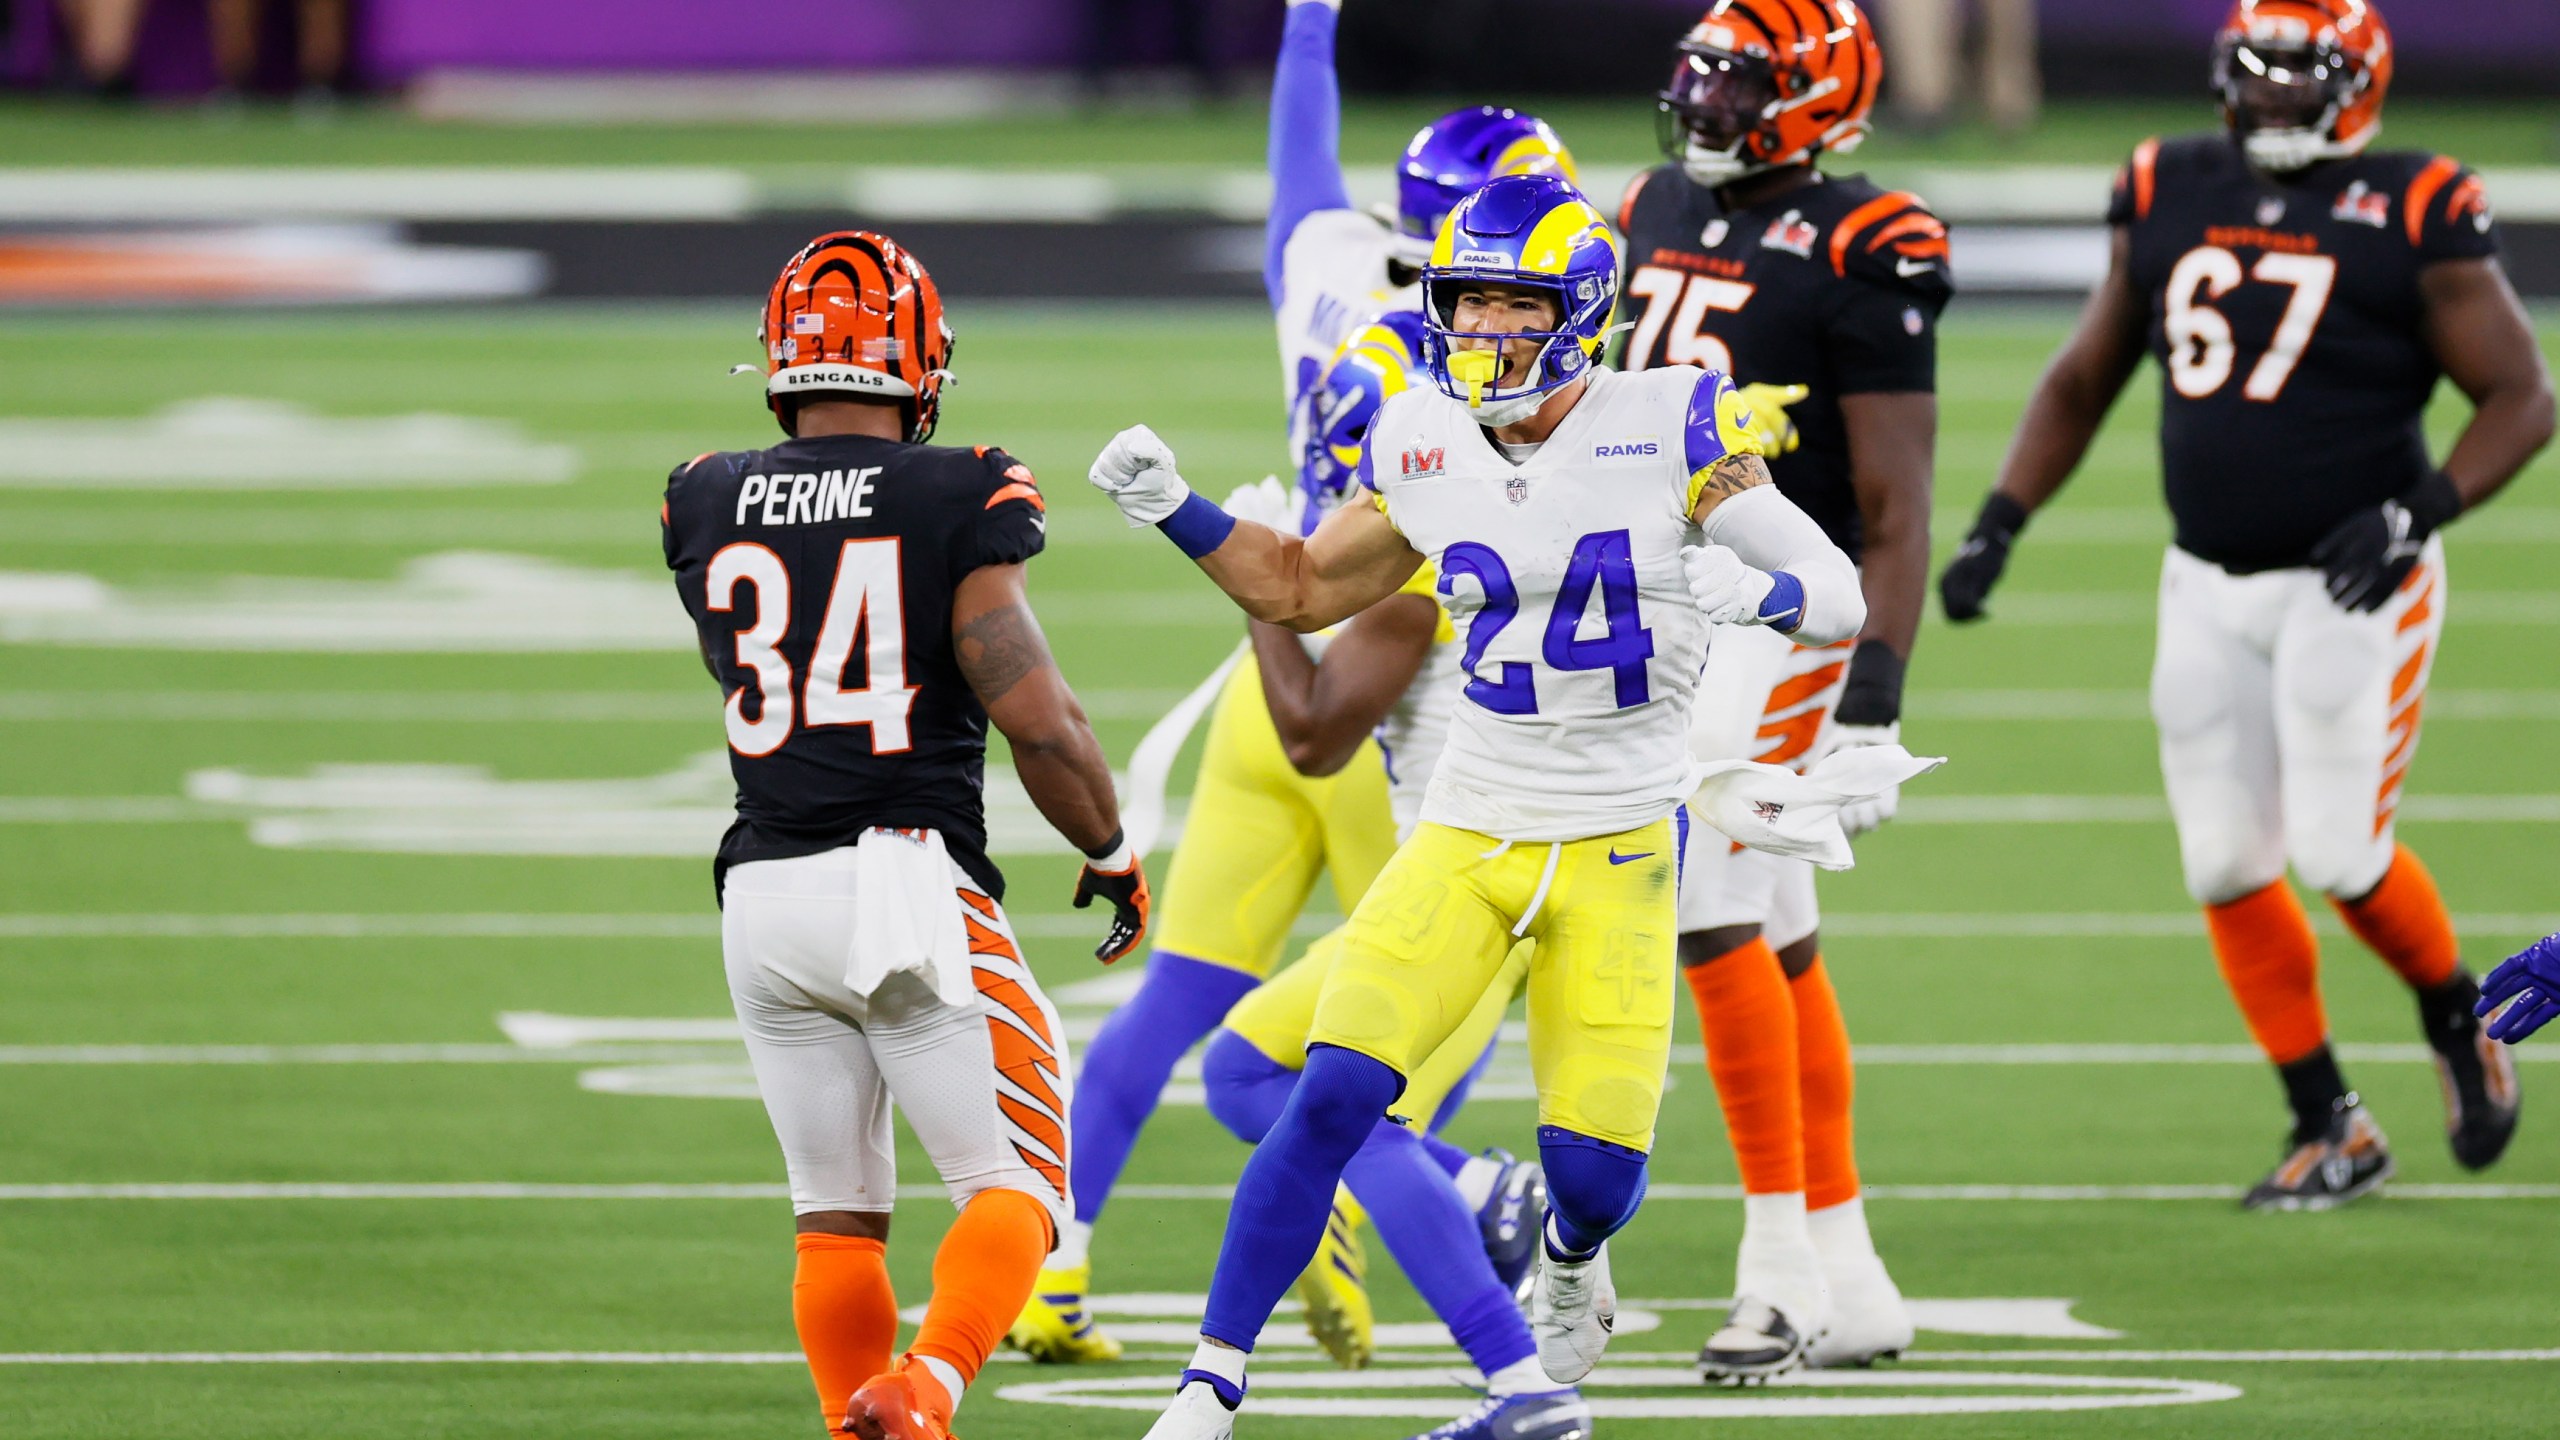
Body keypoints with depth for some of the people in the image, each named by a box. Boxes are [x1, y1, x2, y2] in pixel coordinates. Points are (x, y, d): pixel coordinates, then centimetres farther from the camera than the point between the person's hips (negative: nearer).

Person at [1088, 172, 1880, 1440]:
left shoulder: (1667, 431, -11)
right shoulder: (1425, 448, 1)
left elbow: (1842, 598, -10)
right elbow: (1301, 590, 17)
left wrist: (1754, 591, -31)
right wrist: (1175, 512, 4)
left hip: (1618, 852, -2)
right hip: (1467, 834, 2)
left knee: (1595, 1165, -5)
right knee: (1331, 1099, -14)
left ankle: (1571, 1267, 34)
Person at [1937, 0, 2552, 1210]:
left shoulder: (2410, 218, -9)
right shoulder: (2168, 199, 5)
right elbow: (2081, 383, 16)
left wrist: (2419, 510, -19)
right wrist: (1997, 526, 6)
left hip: (2351, 587, -5)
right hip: (2211, 591, 5)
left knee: (2341, 857, -9)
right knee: (2228, 868, 3)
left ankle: (2458, 1029, 21)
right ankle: (2330, 1130, 17)